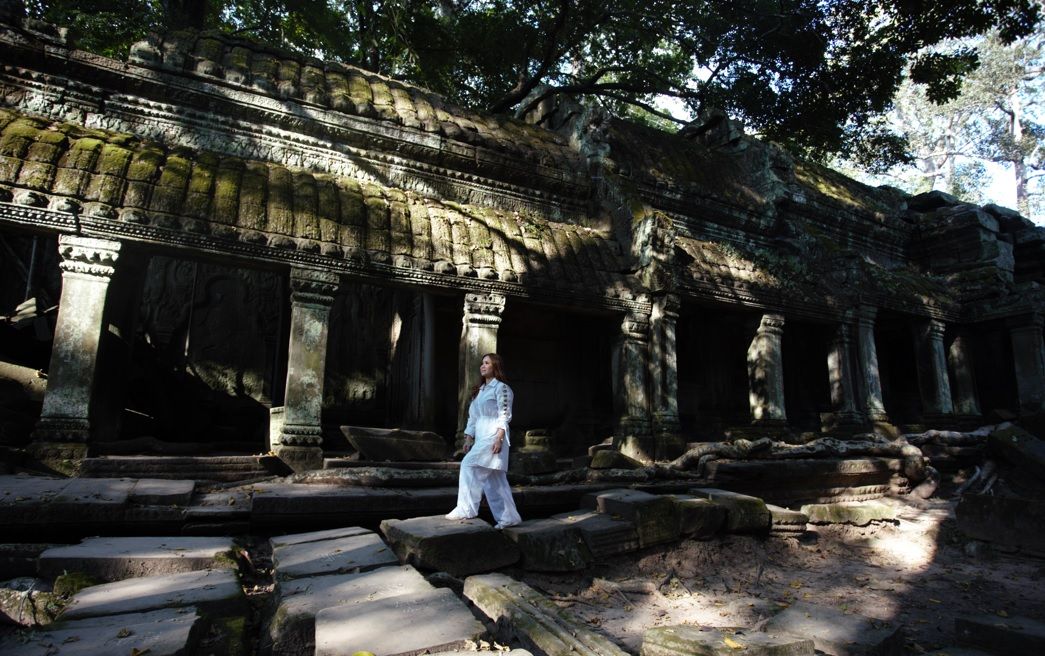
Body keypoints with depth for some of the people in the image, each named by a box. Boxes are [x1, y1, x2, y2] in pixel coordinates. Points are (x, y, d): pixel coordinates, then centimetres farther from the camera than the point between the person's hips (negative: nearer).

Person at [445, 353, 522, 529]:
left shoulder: (501, 388, -4)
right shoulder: (479, 390, 20)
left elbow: (504, 415, -12)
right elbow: (473, 416, 19)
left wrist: (499, 439, -20)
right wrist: (469, 438, 12)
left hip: (493, 437, -8)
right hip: (481, 438, 8)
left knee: (469, 465, -17)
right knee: (495, 480, 7)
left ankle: (466, 509, -9)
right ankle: (508, 517, 13)